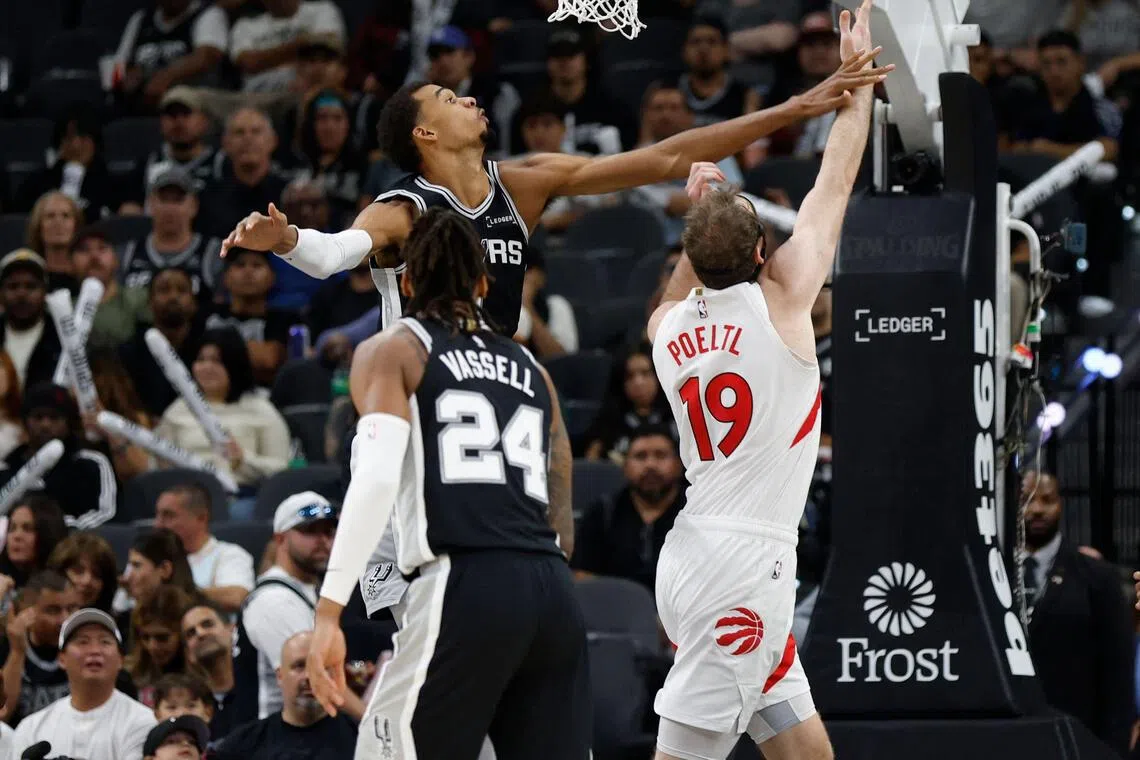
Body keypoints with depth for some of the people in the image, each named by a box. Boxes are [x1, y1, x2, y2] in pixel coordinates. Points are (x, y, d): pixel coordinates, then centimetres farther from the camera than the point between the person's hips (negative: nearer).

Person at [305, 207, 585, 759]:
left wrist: (329, 611, -13)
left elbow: (377, 479, -8)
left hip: (463, 589, -5)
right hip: (554, 595, 5)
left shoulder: (390, 351, 10)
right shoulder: (532, 370, 25)